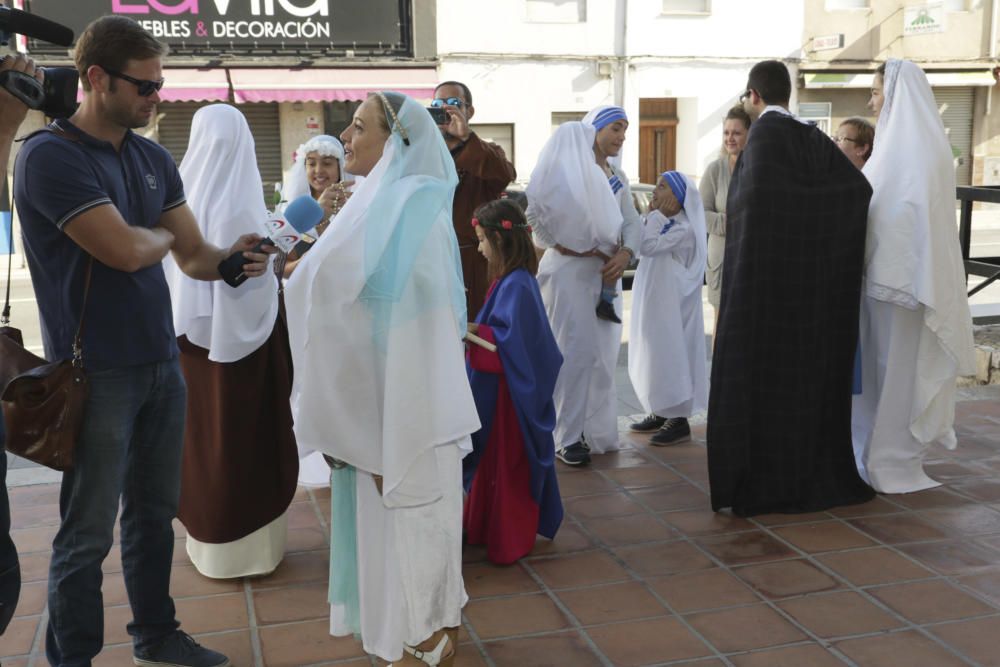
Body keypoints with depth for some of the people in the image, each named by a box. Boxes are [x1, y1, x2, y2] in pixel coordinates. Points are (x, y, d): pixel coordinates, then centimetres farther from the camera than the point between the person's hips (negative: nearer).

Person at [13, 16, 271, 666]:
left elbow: (194, 257, 10)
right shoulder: (49, 156, -14)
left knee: (155, 512, 17)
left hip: (162, 365, 7)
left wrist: (233, 256, -12)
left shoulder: (155, 159, 9)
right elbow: (126, 251, -23)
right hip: (96, 374, -7)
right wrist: (163, 234, -2)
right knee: (89, 532, 3)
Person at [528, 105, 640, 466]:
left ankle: (596, 430, 22)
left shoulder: (618, 178, 16)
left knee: (603, 352, 11)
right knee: (574, 351, -6)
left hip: (606, 271, 7)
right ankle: (567, 436, 2)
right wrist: (554, 242, -9)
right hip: (570, 269, -7)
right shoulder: (571, 168, -7)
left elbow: (632, 222, 8)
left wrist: (625, 254, -10)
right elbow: (537, 205, -17)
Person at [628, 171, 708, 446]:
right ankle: (662, 411, 27)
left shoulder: (684, 229, -18)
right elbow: (641, 247, 11)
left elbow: (648, 246, -26)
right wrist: (651, 215, 6)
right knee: (654, 355, 15)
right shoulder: (664, 223, 11)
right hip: (653, 300, 9)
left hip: (671, 304, -9)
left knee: (671, 354, -5)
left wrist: (653, 214, -18)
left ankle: (679, 420, 1)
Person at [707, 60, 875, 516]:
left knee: (760, 373, 0)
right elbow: (860, 188, 2)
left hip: (765, 275, -7)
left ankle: (762, 482, 4)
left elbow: (755, 194, -25)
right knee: (809, 371, 14)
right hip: (811, 278, 7)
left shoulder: (764, 134, -8)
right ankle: (817, 473, 21)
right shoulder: (813, 138, 10)